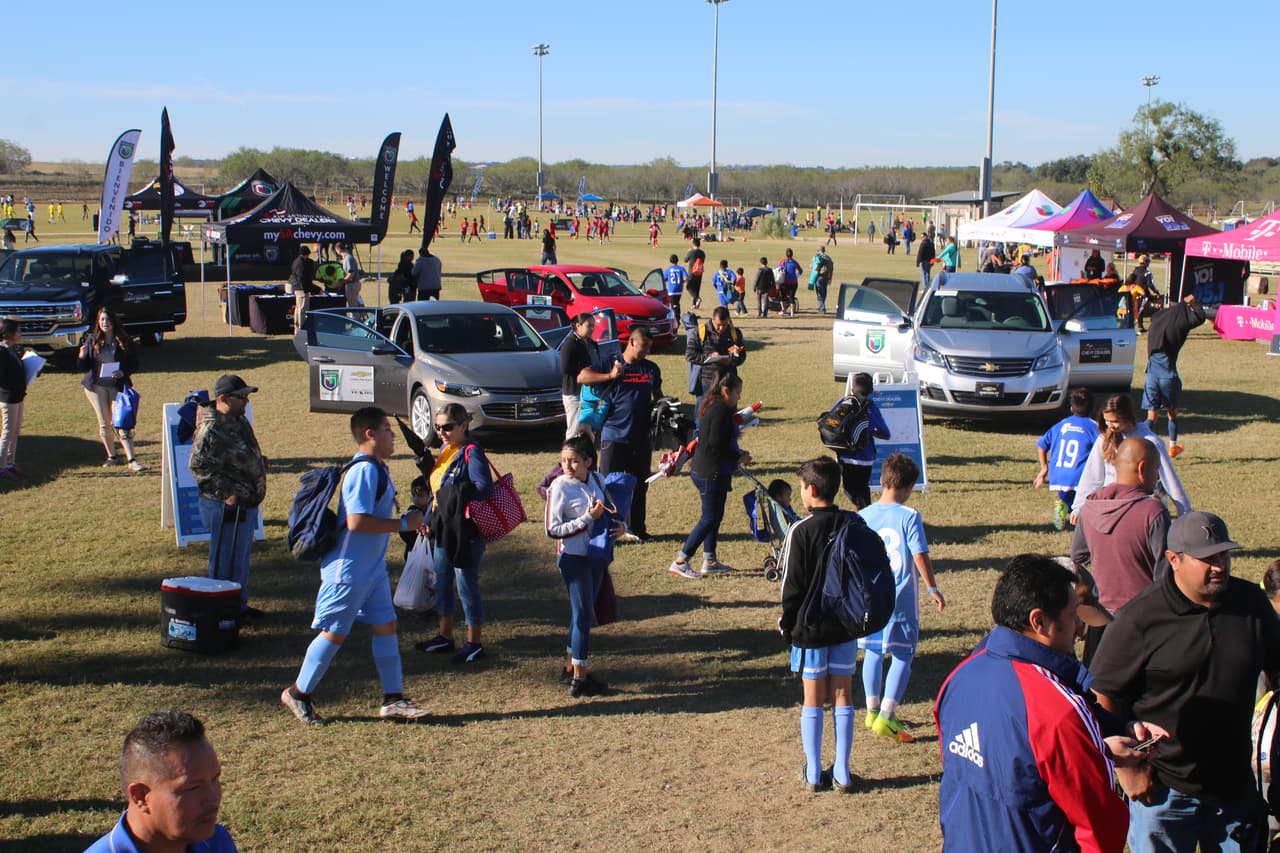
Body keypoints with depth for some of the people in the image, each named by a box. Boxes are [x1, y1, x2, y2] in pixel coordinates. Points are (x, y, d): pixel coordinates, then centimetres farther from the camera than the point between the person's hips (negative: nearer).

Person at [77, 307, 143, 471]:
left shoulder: (124, 341, -3)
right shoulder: (91, 340, 1)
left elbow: (134, 365, 1)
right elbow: (83, 367, 2)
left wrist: (124, 373, -18)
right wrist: (82, 356, -19)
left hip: (117, 385, -2)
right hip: (96, 386, 2)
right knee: (104, 423, 9)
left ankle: (132, 460, -11)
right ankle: (111, 457, 23)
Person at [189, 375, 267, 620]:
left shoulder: (239, 420, 10)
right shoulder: (211, 428, -21)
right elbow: (198, 465, -23)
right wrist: (225, 492, -25)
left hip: (246, 504, 10)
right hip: (226, 507, -10)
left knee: (241, 557, 20)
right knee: (226, 562, 0)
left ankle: (239, 605, 33)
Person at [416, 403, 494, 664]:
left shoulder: (471, 452, -16)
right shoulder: (444, 451, 10)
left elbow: (485, 488, -27)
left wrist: (454, 492, -25)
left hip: (466, 530, -9)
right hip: (444, 528, 9)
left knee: (467, 585, 1)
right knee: (442, 583, 17)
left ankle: (473, 643, 14)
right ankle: (445, 637, 32)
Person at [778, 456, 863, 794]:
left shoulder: (801, 531, -16)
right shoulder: (856, 525, -2)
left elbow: (792, 585, -12)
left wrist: (786, 624, 1)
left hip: (810, 627, -3)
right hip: (847, 625, 4)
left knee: (813, 700, 6)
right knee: (843, 696, 10)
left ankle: (813, 773, 14)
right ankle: (842, 773, 14)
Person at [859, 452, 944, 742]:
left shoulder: (863, 516, 0)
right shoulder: (909, 516, -12)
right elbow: (921, 557, -13)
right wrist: (932, 588, 0)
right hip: (902, 598, -5)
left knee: (873, 652, 18)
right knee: (902, 656, 2)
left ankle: (873, 710, 27)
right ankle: (886, 716, -5)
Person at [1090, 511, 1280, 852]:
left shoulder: (1251, 603, 0)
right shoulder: (1140, 618, -15)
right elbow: (1104, 697, -12)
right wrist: (1127, 768, -10)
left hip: (1235, 783, 5)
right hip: (1164, 788, -4)